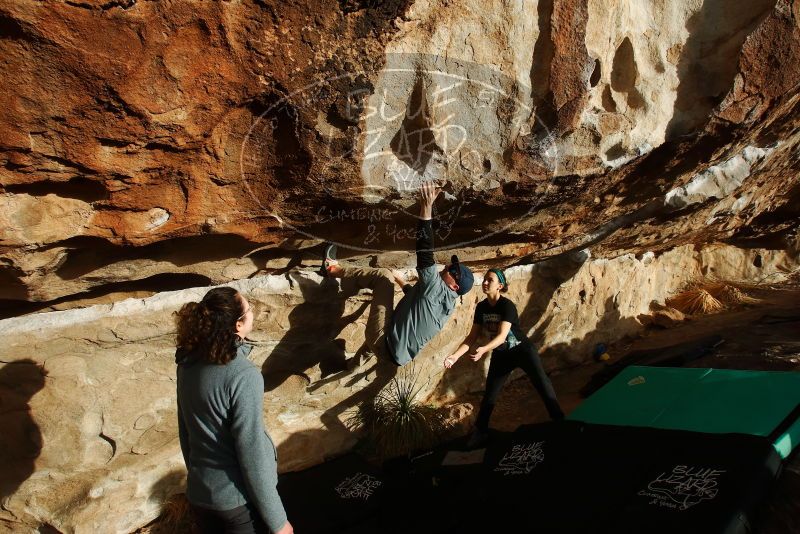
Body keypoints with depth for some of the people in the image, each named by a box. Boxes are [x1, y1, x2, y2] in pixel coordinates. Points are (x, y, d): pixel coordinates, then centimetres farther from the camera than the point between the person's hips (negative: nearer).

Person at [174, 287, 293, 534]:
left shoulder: (188, 364, -5)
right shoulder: (243, 376, -25)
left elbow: (184, 430, 7)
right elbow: (252, 454, -23)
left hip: (199, 493, 6)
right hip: (239, 500, -6)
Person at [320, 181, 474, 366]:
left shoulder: (439, 291, -19)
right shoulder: (447, 303, 9)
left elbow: (425, 256, -32)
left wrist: (426, 209, -36)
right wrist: (399, 280, 44)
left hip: (385, 342, -9)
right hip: (396, 350, 9)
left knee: (384, 275, -5)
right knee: (389, 277, 20)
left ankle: (334, 269, 8)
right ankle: (335, 270, 25)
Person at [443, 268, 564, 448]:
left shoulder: (507, 305, -24)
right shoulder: (481, 307, -7)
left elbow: (502, 335, -34)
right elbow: (472, 336, -4)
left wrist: (484, 349, -51)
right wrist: (455, 356, -15)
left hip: (522, 350, -4)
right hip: (500, 355, 5)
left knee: (543, 386, -8)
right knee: (489, 395, 5)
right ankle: (480, 432, 18)